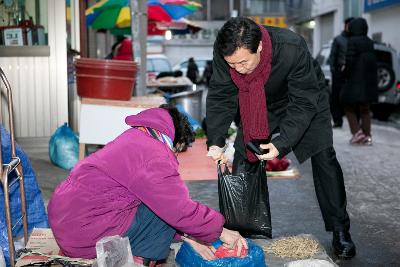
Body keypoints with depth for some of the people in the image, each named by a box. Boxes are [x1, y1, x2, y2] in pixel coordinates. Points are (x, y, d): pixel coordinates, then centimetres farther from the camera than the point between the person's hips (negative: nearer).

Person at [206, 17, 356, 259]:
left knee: (324, 157, -12)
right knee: (242, 160, -3)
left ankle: (340, 231, 3)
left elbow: (304, 104, -34)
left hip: (306, 100, -3)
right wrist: (216, 142, -30)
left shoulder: (293, 49, -40)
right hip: (259, 108, 3)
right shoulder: (223, 53, -29)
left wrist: (281, 143, -44)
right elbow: (220, 97, -19)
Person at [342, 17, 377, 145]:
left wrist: (346, 72, -1)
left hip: (355, 80, -6)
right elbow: (372, 61, 11)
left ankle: (357, 132, -5)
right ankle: (367, 136, 10)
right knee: (365, 109, 12)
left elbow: (350, 60, -18)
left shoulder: (352, 41, -12)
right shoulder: (370, 42, 9)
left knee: (349, 107, 7)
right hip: (369, 80, 6)